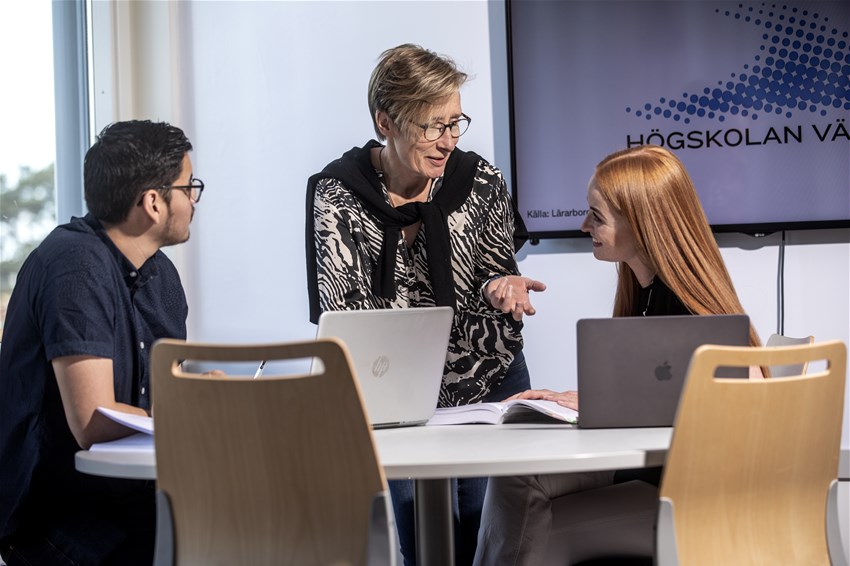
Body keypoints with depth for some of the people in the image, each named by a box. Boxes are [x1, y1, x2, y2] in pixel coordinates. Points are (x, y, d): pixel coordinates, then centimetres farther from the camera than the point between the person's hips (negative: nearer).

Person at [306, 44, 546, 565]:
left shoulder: (481, 182, -5)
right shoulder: (336, 193, -11)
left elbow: (498, 267, 3)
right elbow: (342, 307, -16)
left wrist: (502, 285, -22)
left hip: (491, 384, 2)